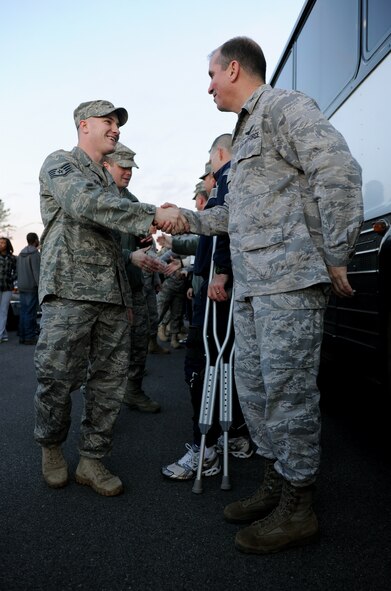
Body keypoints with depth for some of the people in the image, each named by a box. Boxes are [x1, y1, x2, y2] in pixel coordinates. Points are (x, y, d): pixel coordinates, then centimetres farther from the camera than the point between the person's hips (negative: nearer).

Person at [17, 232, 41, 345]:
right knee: (30, 312, -6)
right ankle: (29, 337, -5)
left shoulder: (21, 253, 14)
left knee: (23, 312, 9)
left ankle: (22, 336, 10)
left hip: (22, 287, 8)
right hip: (32, 287, -8)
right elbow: (37, 272, -18)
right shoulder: (35, 253, -12)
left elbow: (17, 270, 17)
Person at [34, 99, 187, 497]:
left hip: (112, 292, 7)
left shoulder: (109, 184, 26)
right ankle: (50, 447, 21)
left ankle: (91, 460, 15)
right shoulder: (60, 163, 4)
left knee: (110, 380, 3)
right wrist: (153, 215, -22)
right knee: (57, 376, -4)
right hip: (69, 288, -7)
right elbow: (86, 203, -17)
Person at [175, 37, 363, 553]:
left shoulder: (285, 107, -2)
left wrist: (336, 255, -17)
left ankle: (297, 508, 10)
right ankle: (275, 485, 25)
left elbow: (339, 171, -15)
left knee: (287, 390, -5)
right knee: (253, 386, 11)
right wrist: (185, 218, 31)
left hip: (289, 279, -10)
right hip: (251, 284, 10)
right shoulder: (245, 132, 27)